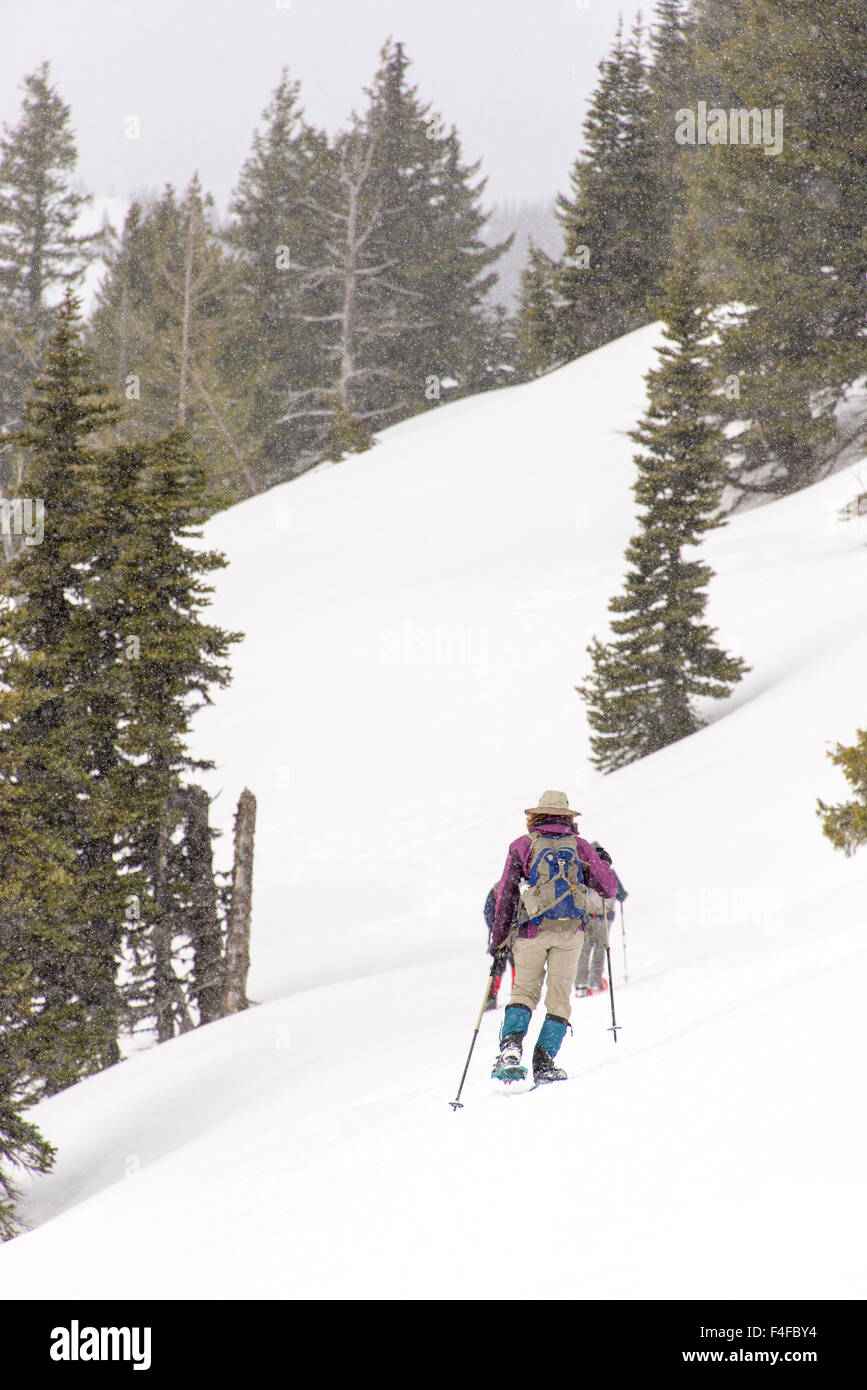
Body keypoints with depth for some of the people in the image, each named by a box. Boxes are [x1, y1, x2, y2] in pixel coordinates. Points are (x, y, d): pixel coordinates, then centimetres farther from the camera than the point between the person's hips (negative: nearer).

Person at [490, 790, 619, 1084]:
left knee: (524, 991, 8)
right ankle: (544, 1063, 1)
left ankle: (511, 1046, -17)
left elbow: (506, 894, 2)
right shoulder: (580, 846, 6)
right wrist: (602, 864, 32)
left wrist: (499, 940, 8)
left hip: (533, 930, 0)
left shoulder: (522, 846, 4)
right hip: (570, 930, 0)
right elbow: (609, 889, 11)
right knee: (559, 998, 10)